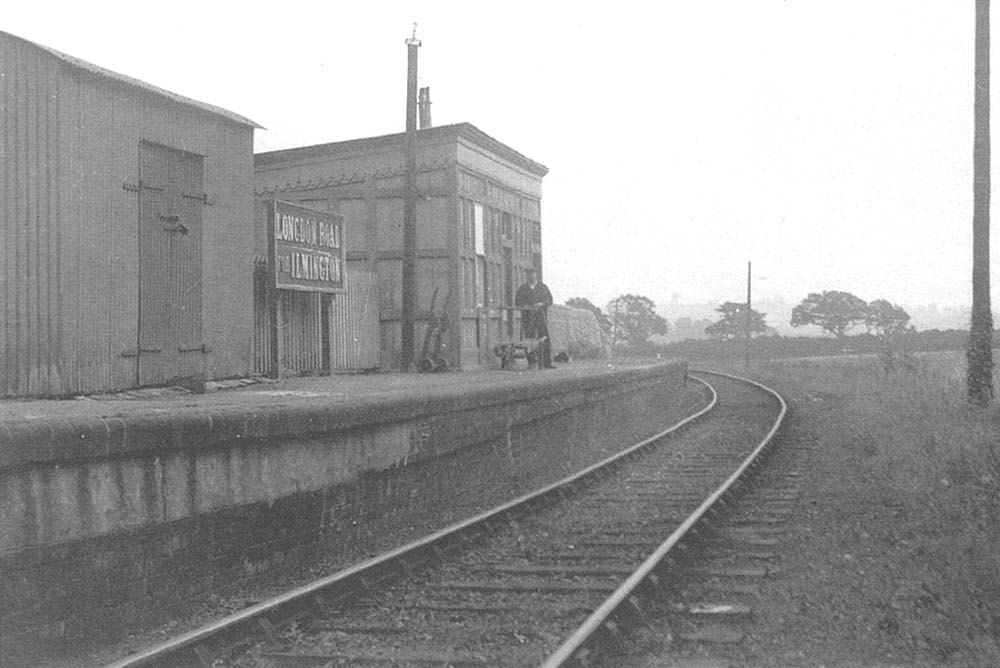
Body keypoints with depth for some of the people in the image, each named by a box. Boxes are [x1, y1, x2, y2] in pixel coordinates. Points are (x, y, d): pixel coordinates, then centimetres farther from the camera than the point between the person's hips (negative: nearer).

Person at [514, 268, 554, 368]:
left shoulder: (543, 287, 10)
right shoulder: (522, 289, 10)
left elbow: (549, 300, 8)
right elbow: (517, 302, 10)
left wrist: (541, 304, -11)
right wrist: (524, 306, -10)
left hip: (540, 315, 0)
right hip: (527, 317, 0)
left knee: (545, 340, -9)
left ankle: (547, 363, -8)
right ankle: (531, 363, 0)